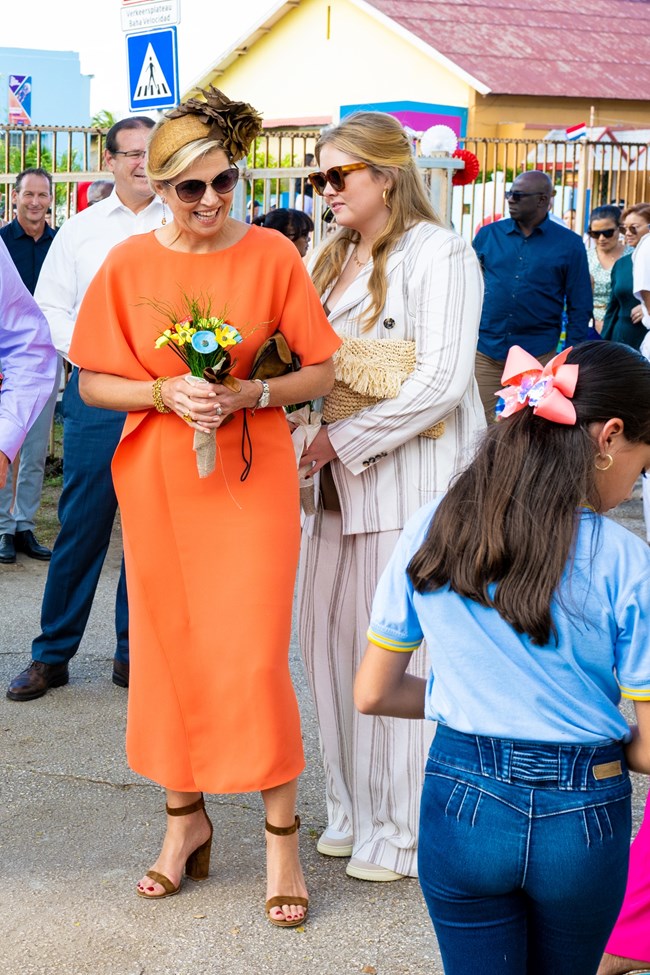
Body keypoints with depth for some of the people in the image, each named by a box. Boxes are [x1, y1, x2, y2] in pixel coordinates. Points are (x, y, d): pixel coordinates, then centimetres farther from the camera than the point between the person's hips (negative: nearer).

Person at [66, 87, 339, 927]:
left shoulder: (273, 255, -4)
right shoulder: (127, 265, -1)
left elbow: (321, 371, -1)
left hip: (252, 478, -2)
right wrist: (166, 393, -15)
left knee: (252, 654, -4)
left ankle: (281, 834, 11)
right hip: (157, 484, 2)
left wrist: (249, 395, -17)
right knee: (169, 649, 10)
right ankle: (185, 818, 28)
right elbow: (93, 382, 2)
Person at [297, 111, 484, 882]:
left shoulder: (437, 254, -8)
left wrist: (340, 441, -15)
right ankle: (356, 809, 24)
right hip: (342, 480, 8)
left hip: (412, 478, -8)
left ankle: (405, 832, 11)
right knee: (328, 637, 9)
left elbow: (441, 382, -16)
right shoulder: (331, 257, 16)